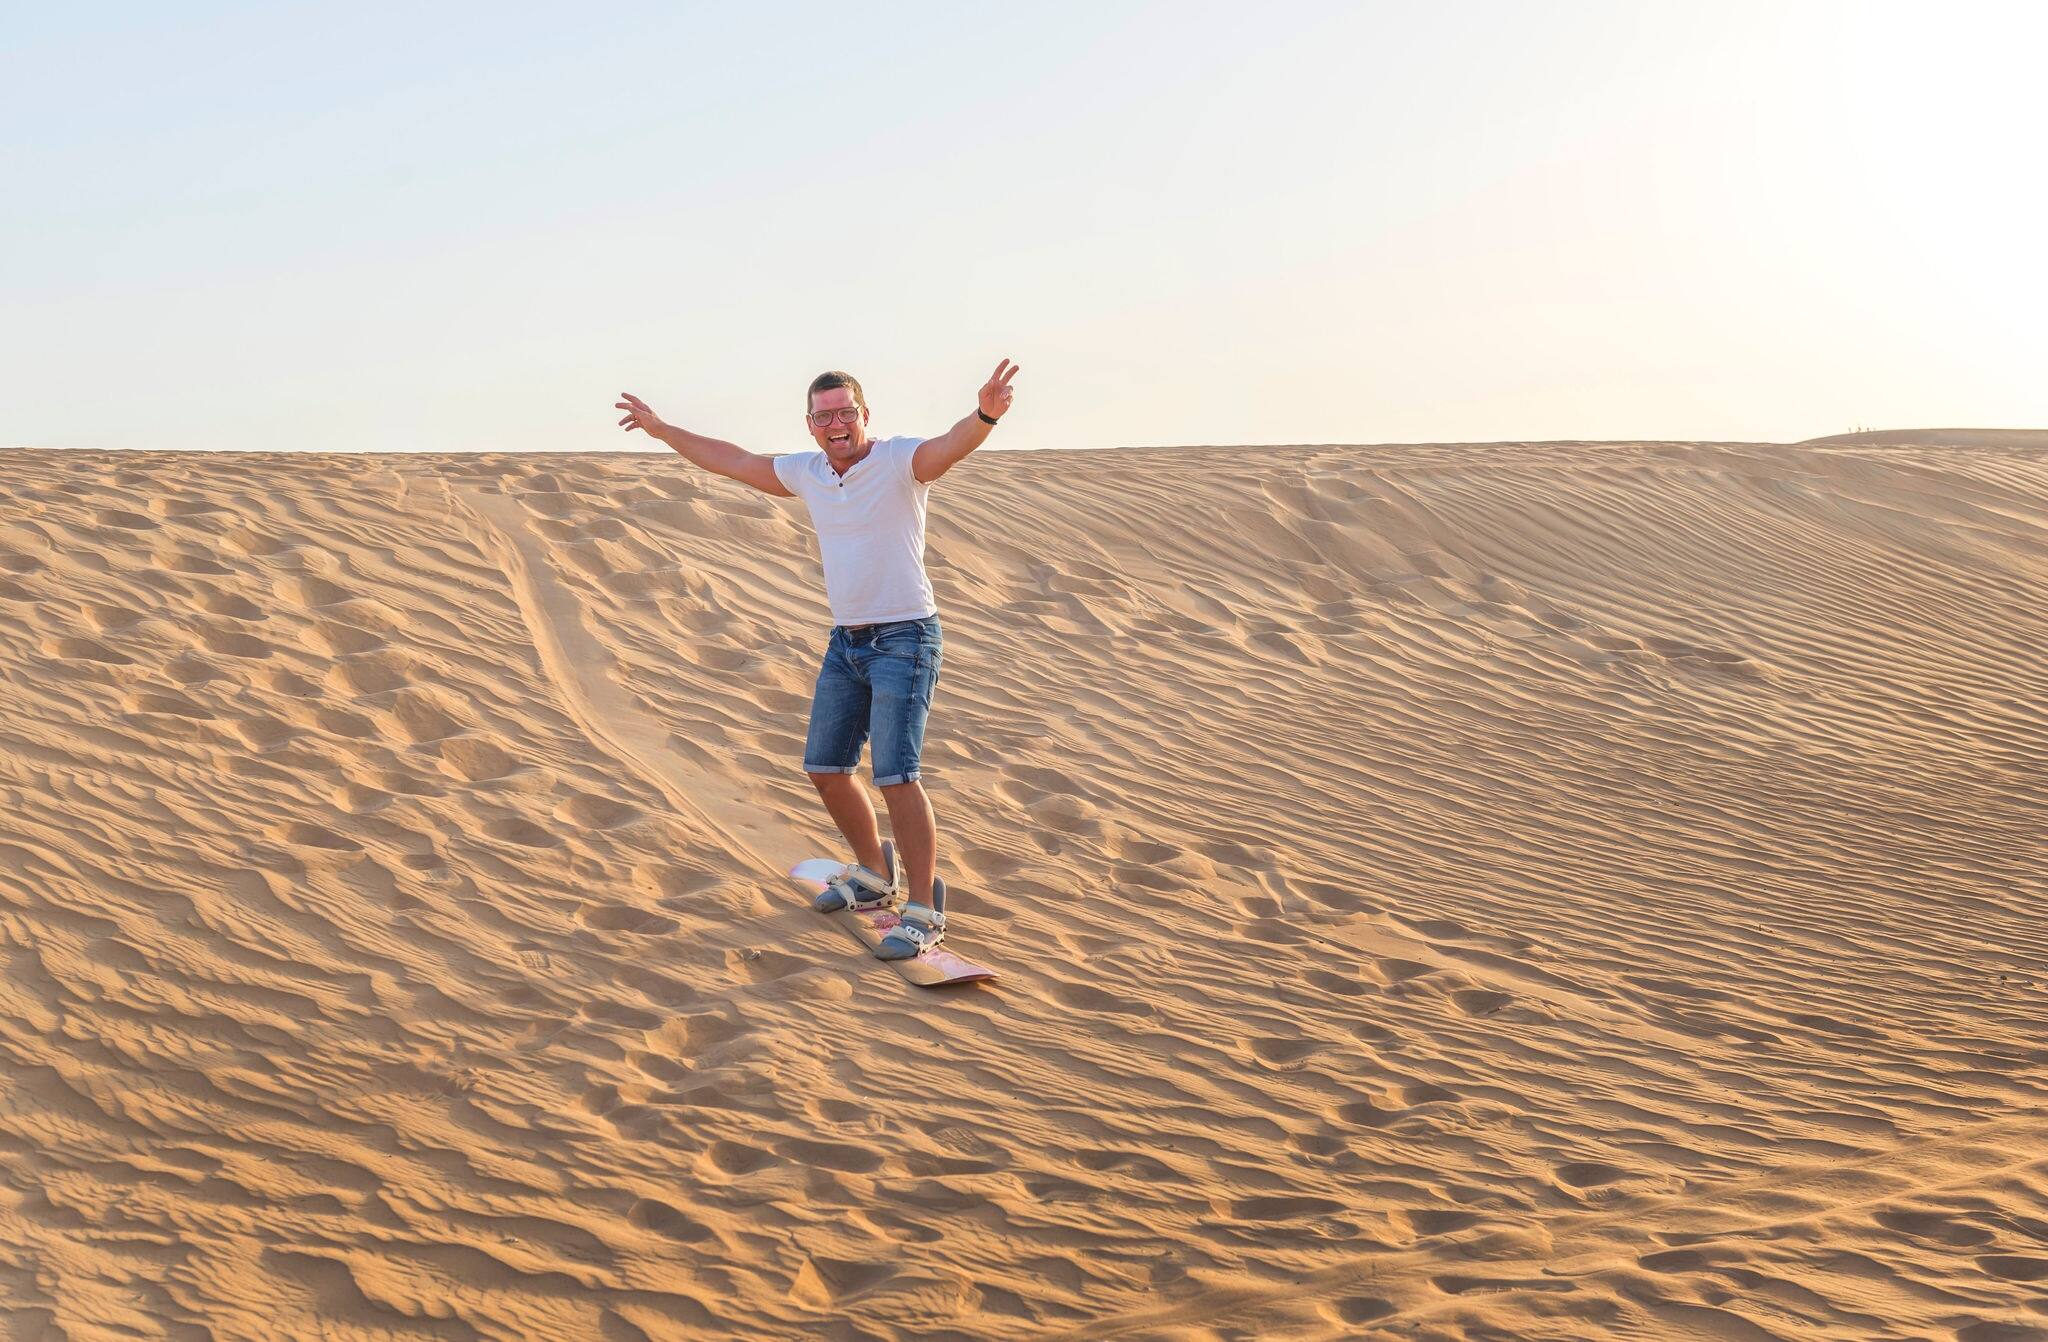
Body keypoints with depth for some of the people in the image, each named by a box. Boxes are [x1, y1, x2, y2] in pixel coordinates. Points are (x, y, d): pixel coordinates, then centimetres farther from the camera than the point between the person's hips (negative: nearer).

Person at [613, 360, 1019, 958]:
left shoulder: (901, 460, -13)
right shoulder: (807, 472, 8)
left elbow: (953, 444, -34)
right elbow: (732, 461, 21)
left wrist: (985, 415, -56)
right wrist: (662, 429, 28)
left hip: (904, 638, -8)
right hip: (846, 640, 8)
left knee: (896, 775, -14)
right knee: (825, 768, 13)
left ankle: (923, 912, -7)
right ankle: (876, 875, 34)